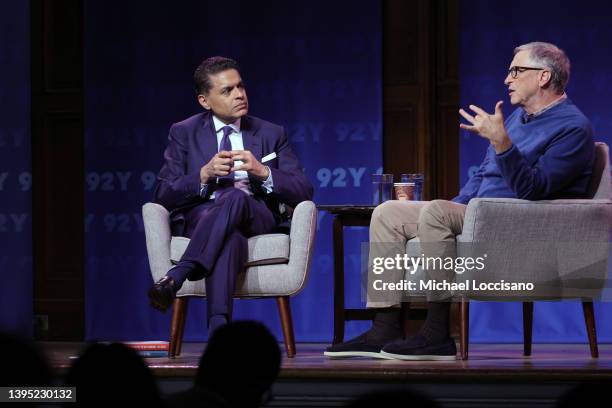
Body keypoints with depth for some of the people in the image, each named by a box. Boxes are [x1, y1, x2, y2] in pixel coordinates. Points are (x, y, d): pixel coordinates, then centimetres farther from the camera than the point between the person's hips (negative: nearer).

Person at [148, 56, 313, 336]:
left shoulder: (271, 134, 18)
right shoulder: (183, 133, 15)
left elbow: (303, 192, 8)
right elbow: (163, 196, 5)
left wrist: (262, 171, -11)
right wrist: (204, 176, -13)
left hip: (256, 218, 1)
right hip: (200, 216, -1)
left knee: (236, 197, -39)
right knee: (229, 237, -41)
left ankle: (175, 277, -50)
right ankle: (218, 328, -58)